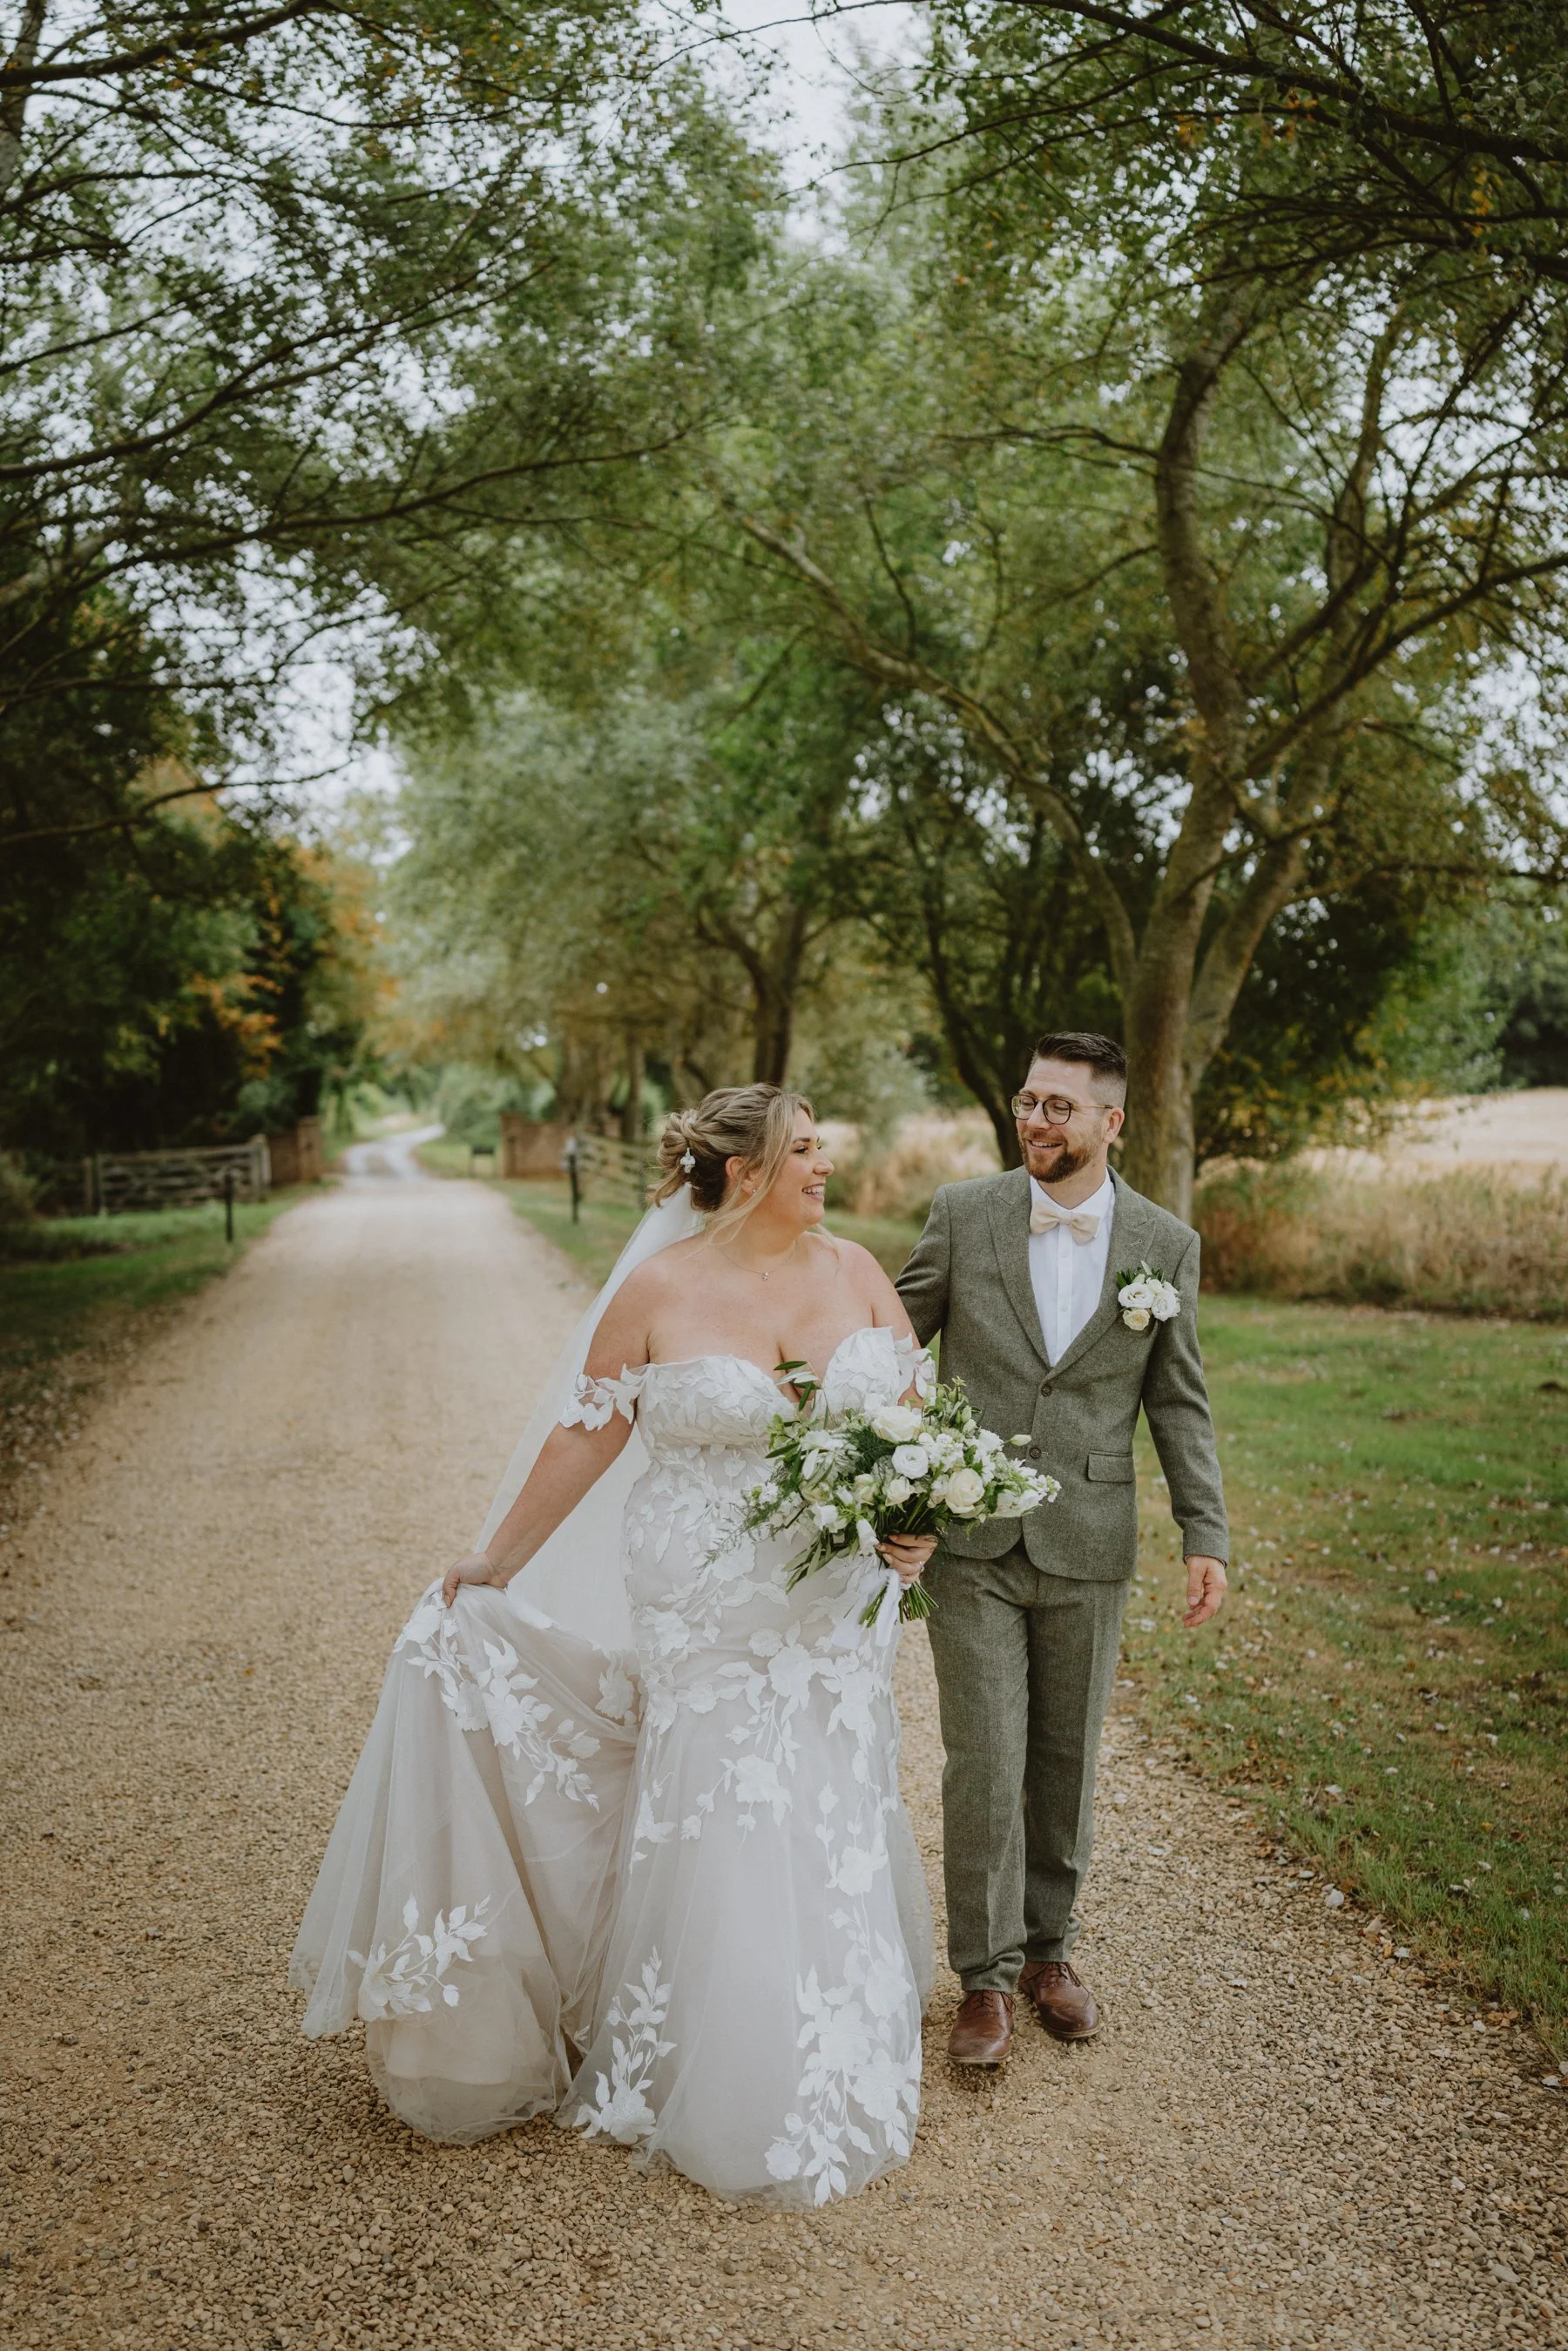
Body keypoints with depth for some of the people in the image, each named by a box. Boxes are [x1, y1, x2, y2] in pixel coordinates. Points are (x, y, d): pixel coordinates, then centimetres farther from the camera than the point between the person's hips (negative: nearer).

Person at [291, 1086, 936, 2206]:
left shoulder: (856, 1271, -1)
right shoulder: (658, 1292, -11)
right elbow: (583, 1437, -4)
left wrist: (919, 1518, -15)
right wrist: (496, 1564, 2)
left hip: (839, 1610, 4)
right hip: (708, 1614, -3)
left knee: (837, 1826, 15)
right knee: (713, 1834, 5)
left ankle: (837, 2062, 39)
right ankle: (709, 2078, 29)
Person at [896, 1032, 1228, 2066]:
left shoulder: (1167, 1244, -1)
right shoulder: (963, 1213, -3)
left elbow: (1179, 1401, 4)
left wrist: (1207, 1535, -1)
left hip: (1088, 1546, 1)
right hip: (971, 1540, -1)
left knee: (1067, 1759, 14)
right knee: (984, 1761, 0)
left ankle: (1050, 1949, 34)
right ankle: (987, 1975, 18)